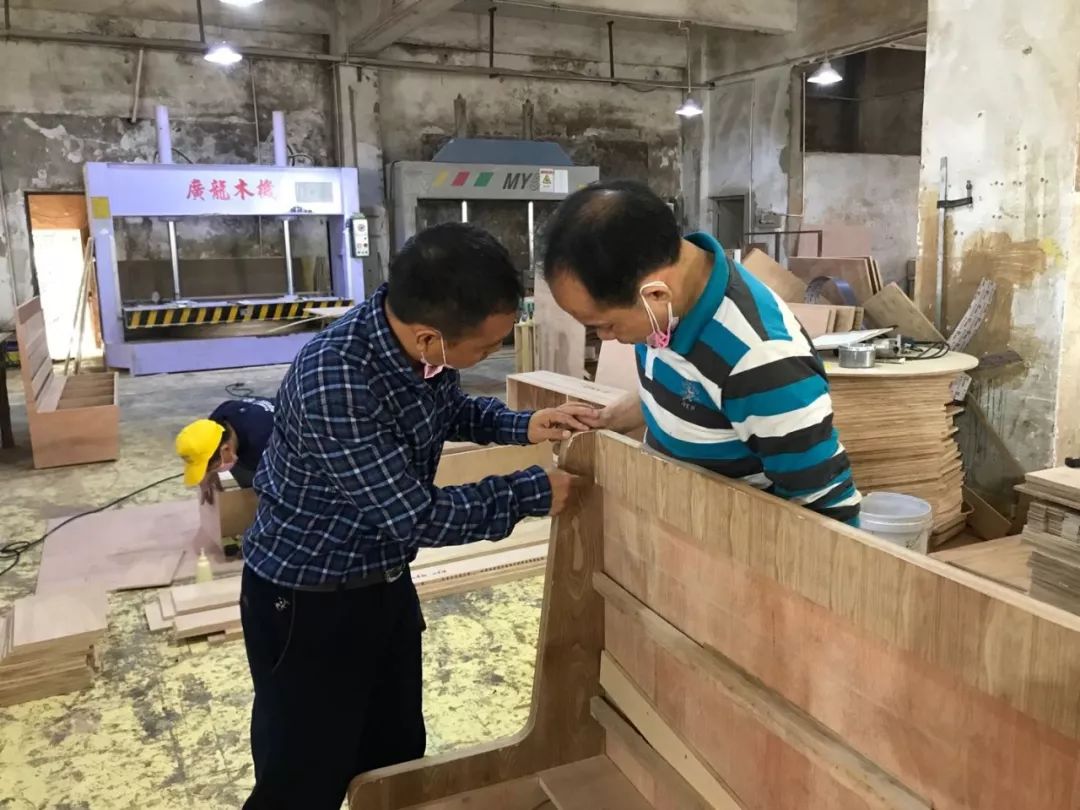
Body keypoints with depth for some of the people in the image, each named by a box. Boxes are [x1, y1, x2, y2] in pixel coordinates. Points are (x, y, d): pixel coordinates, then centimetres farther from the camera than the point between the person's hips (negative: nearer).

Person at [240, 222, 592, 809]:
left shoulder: (418, 338, -12)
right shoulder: (332, 381, -35)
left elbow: (450, 408, 11)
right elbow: (416, 516, -29)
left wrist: (522, 427, -7)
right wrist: (533, 491, -19)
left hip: (385, 582, 7)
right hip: (305, 601, -7)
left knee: (398, 756, 22)